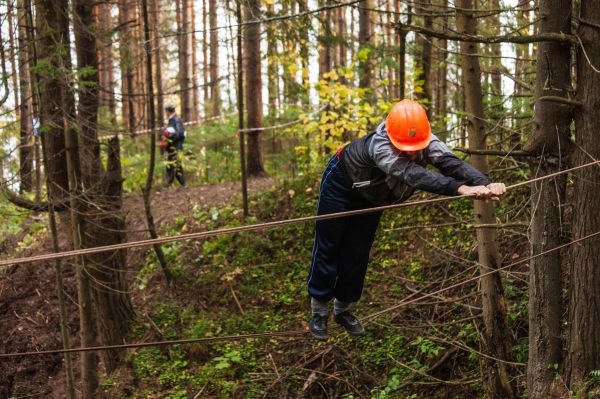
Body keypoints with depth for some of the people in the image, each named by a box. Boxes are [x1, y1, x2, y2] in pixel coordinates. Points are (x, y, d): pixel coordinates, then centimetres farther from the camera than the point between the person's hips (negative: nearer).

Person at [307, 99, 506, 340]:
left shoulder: (427, 142, -29)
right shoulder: (378, 145, -45)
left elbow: (451, 163, -45)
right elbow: (411, 173, -60)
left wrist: (486, 184, -65)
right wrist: (461, 189, -72)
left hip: (371, 194, 5)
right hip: (341, 183, -5)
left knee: (358, 253, 9)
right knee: (328, 248, 1)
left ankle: (343, 309, 27)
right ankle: (318, 311, 16)